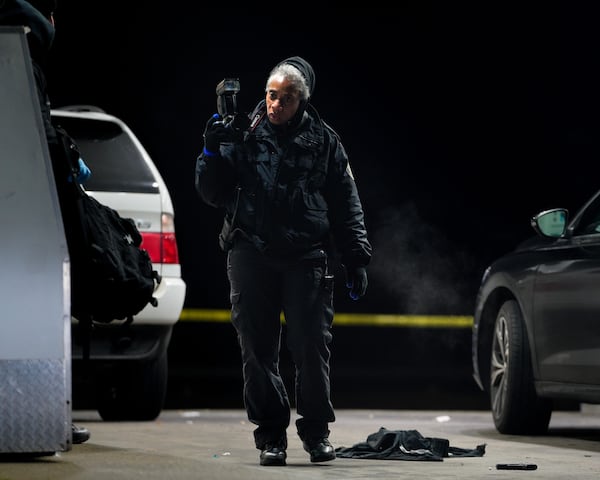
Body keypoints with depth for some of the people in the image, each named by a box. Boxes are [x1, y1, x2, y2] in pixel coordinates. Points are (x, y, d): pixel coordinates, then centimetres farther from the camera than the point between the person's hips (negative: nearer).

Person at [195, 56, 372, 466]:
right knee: (258, 349, 0)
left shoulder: (324, 142, 10)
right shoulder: (243, 137, 9)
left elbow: (346, 204, 14)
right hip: (252, 256, 1)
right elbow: (213, 194, 9)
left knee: (312, 346, -4)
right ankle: (271, 436, 8)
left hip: (306, 258, 0)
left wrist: (357, 258, 7)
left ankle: (316, 432, 9)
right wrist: (212, 153, -8)